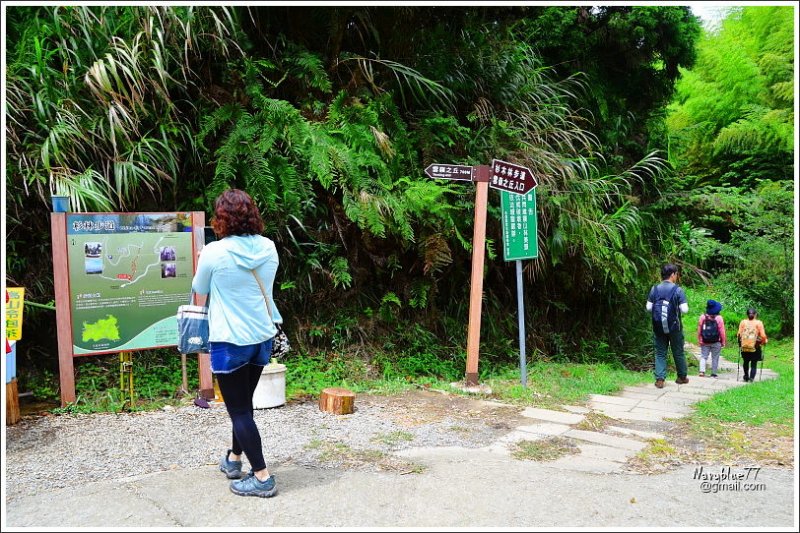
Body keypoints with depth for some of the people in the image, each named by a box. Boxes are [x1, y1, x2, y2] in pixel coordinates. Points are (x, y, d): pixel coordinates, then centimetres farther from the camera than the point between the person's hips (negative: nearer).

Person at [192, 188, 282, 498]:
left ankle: (262, 477, 7)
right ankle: (233, 459, 39)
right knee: (244, 403, 21)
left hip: (230, 341, -6)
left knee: (238, 410, 5)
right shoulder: (269, 248, -3)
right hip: (262, 338, 6)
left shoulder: (214, 252, -16)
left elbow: (199, 290, 2)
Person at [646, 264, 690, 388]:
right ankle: (682, 377, 30)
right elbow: (684, 310, -13)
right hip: (674, 327, -2)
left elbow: (648, 308, -2)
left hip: (658, 327, 2)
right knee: (678, 352, 15)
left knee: (660, 353, 8)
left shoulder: (654, 289, -2)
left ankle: (659, 379, 0)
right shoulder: (678, 290, -11)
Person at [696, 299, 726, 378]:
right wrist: (723, 342, 0)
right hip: (716, 342, -1)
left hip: (705, 342, 2)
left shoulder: (703, 317, -4)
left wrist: (699, 340, 8)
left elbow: (699, 329, 0)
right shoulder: (719, 318, -10)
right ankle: (713, 373, 12)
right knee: (715, 358, 10)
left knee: (703, 357, 7)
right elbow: (722, 331, -9)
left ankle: (702, 371, -9)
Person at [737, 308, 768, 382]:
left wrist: (739, 343, 13)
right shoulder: (759, 323, -4)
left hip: (744, 347, 2)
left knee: (745, 362, 22)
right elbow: (763, 335, -9)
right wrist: (764, 342, 10)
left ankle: (746, 376, 32)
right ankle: (751, 378, -6)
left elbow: (739, 334, -3)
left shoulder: (743, 322, 0)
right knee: (754, 364, 8)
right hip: (755, 347, -2)